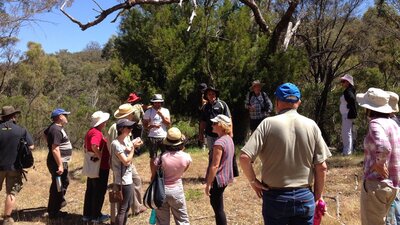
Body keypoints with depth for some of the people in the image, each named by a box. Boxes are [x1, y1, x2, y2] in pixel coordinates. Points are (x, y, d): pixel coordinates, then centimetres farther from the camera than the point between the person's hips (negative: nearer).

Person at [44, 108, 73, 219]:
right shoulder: (56, 130, -22)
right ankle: (53, 212, 8)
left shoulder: (56, 127, 11)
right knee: (57, 187, -2)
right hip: (58, 163, -11)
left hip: (61, 162, 11)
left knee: (64, 183, 26)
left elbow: (46, 133, 31)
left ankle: (60, 201, 43)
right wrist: (60, 165, -27)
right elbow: (55, 149, -27)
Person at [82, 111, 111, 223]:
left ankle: (87, 214, 26)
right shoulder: (97, 133, -21)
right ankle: (96, 216, 13)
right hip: (100, 167, -10)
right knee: (99, 192, 3)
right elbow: (94, 146, -38)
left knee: (90, 190, 16)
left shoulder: (90, 131, 10)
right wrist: (101, 157, -25)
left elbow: (86, 147, 21)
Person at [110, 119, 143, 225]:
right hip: (123, 181, -9)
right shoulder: (116, 144, -19)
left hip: (128, 179, 9)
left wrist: (134, 145, -4)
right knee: (122, 209, -1)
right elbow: (126, 161, -21)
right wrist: (133, 147, -13)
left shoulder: (126, 141, 8)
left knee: (127, 207, 19)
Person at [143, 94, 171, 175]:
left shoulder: (165, 111, 7)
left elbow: (168, 124, -2)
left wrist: (161, 115, -12)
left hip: (163, 137, 1)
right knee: (153, 158, 5)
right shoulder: (148, 112, 1)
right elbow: (144, 125, 0)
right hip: (152, 137, -1)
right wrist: (152, 126, -17)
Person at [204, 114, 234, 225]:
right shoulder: (229, 139, 5)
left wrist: (208, 184, -16)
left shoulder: (219, 143, -24)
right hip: (225, 178, 9)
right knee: (215, 204, 22)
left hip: (218, 180, -9)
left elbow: (215, 166, -23)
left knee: (218, 208, 2)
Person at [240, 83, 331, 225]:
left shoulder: (268, 124, -10)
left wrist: (253, 181, -2)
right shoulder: (311, 125, -3)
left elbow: (244, 157, -18)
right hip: (304, 197, 2)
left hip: (275, 197, -2)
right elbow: (321, 167, -3)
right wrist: (318, 195, 9)